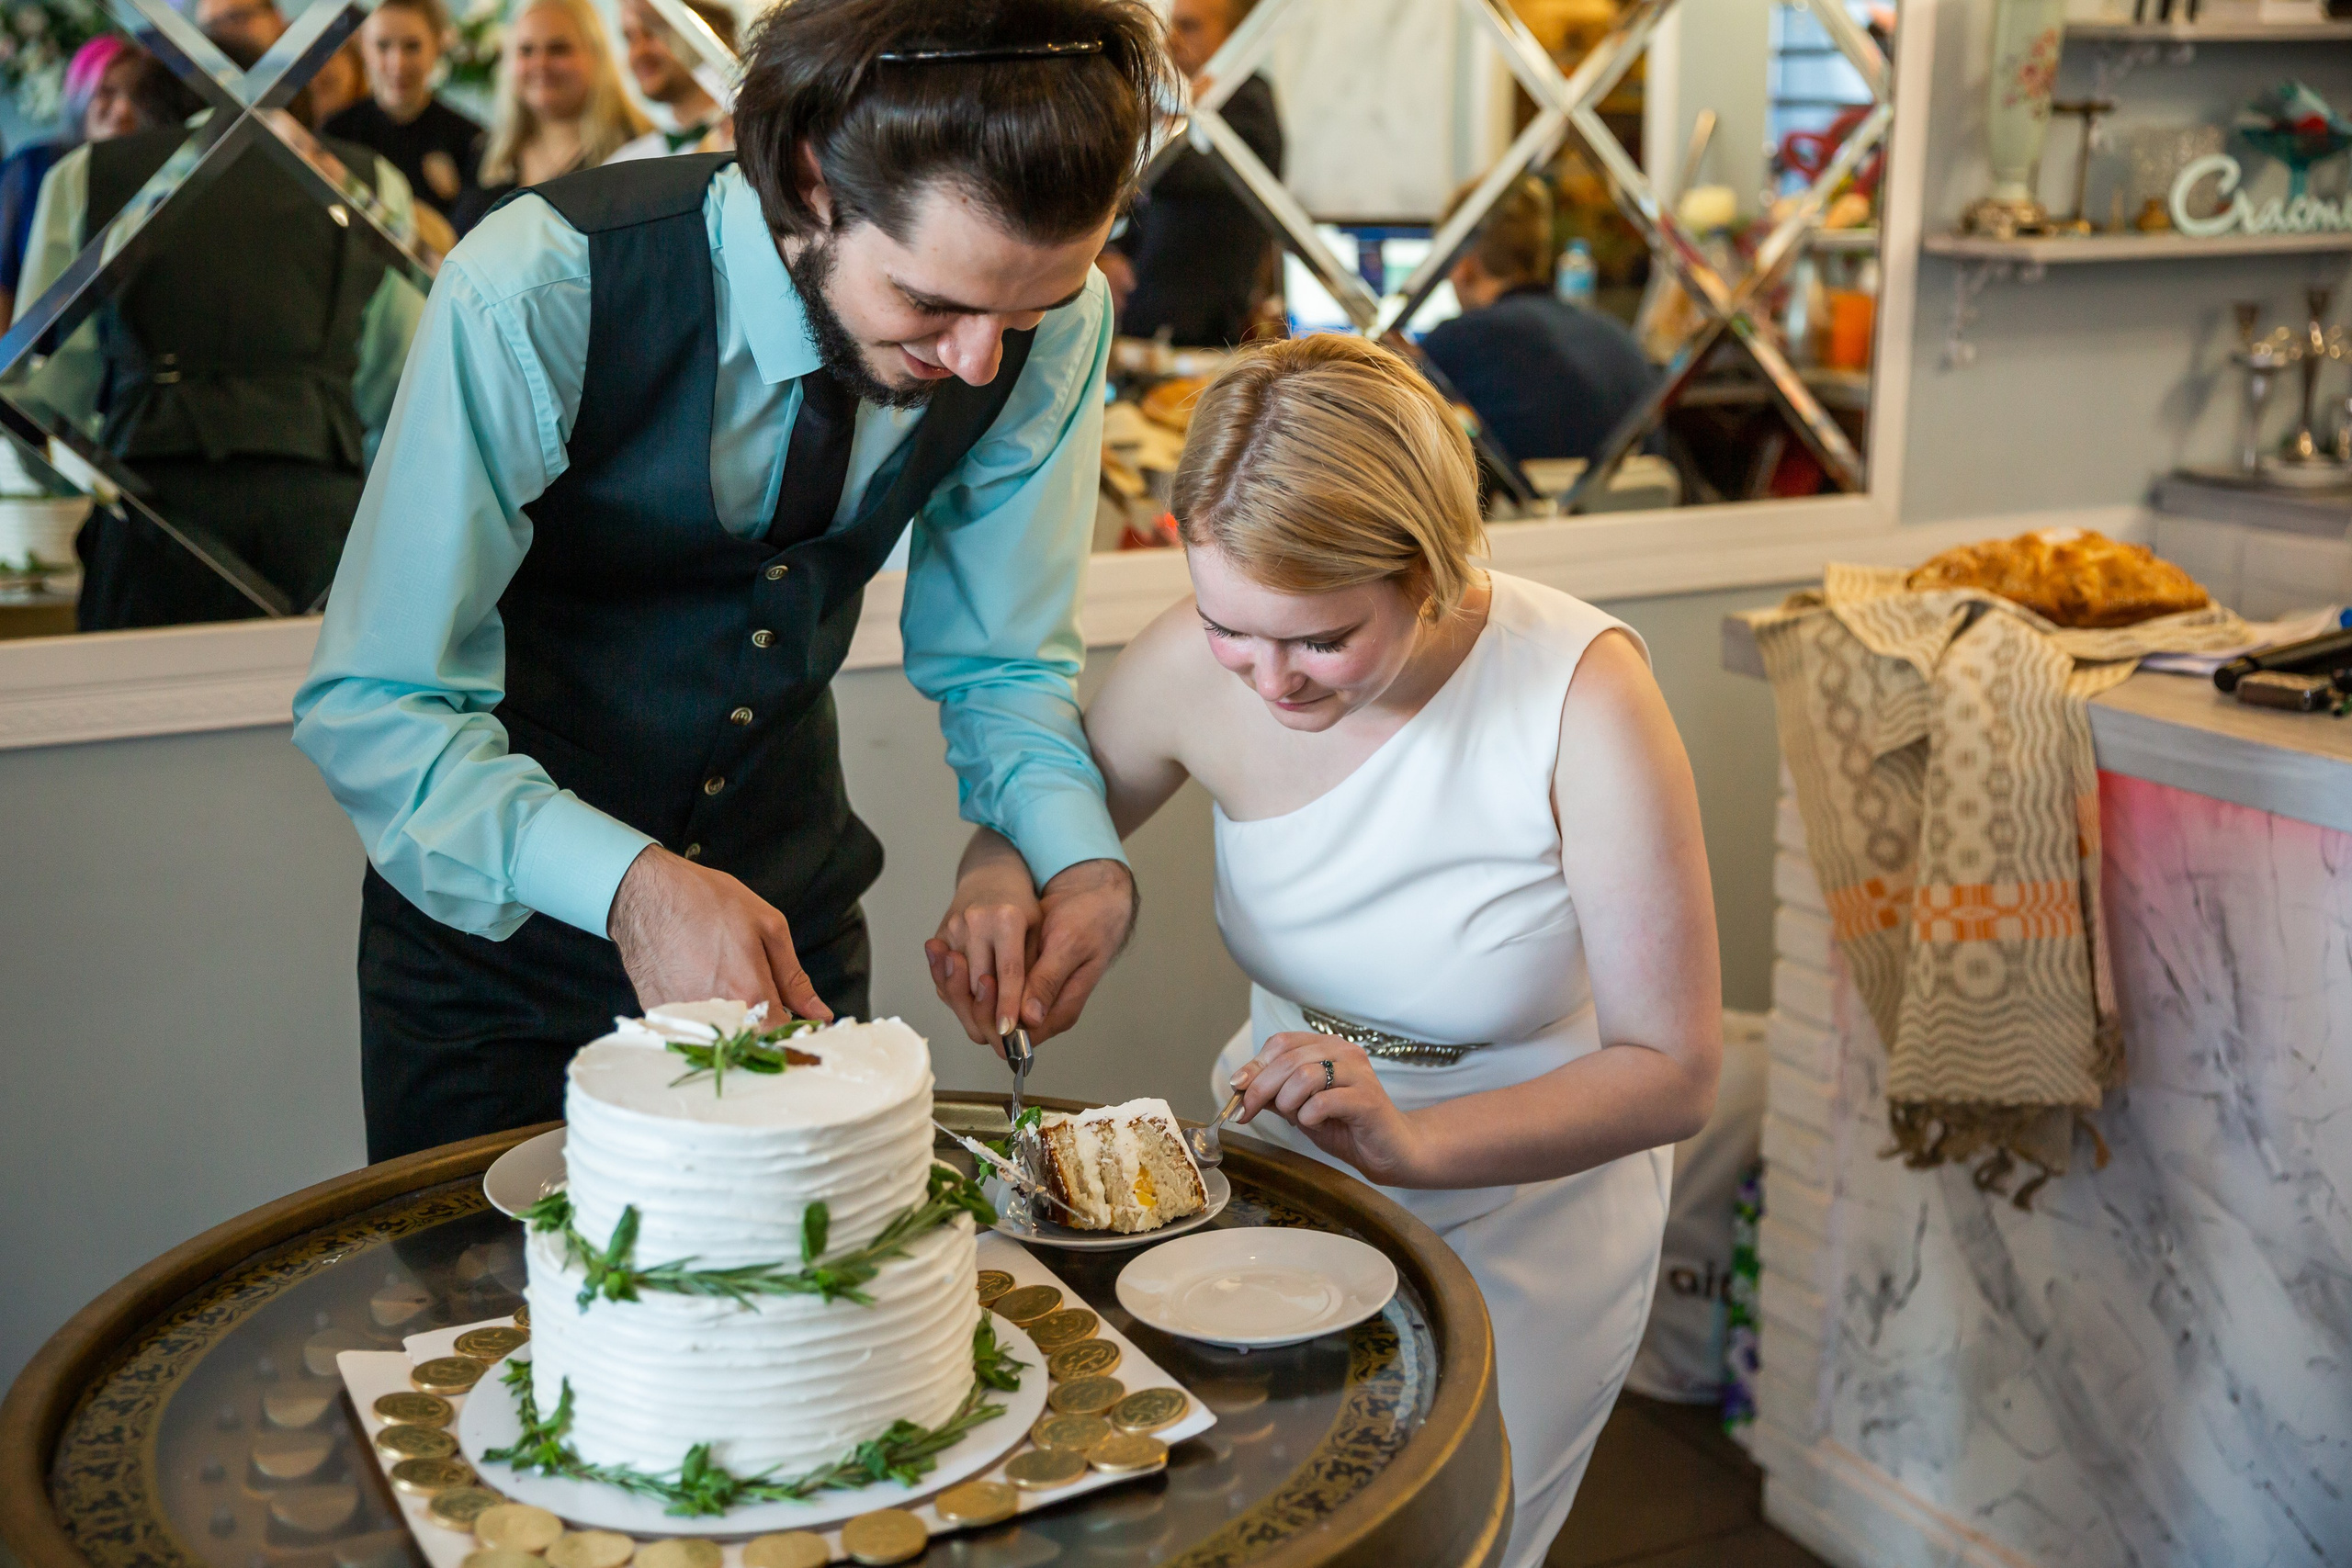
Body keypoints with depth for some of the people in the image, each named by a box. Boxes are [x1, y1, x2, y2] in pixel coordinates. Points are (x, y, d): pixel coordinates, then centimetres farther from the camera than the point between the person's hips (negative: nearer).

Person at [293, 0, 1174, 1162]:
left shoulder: (1051, 328, -16)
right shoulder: (536, 297, -29)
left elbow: (999, 662, -3)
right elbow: (373, 709, -25)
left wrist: (1076, 856, -23)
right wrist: (626, 885, -41)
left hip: (792, 926, 4)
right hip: (504, 923, -3)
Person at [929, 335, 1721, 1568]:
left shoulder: (1580, 693, -28)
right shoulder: (1196, 660, -18)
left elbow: (1674, 1073, -23)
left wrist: (1410, 1140, -37)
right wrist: (994, 886, -22)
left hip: (1523, 1208, -2)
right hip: (1275, 1180, 3)